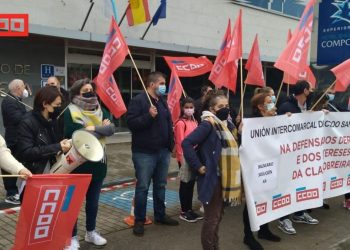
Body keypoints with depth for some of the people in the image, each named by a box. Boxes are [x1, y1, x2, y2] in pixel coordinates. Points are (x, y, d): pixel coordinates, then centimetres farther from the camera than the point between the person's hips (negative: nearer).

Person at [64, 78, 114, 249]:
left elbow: (110, 128, -5)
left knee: (93, 199, 15)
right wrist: (100, 129, -14)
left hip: (98, 161, 5)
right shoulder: (70, 111, -7)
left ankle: (91, 232, 30)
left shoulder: (100, 110, 9)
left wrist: (91, 129, -17)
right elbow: (71, 134, -22)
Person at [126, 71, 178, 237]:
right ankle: (139, 220, 13)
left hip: (163, 151, 7)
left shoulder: (163, 101, 14)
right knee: (143, 187, 1)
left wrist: (171, 144, 15)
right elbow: (131, 123, -17)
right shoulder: (138, 100, -9)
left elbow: (169, 124, 20)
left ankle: (160, 215, 29)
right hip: (144, 153, -7)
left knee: (160, 186, 15)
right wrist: (148, 116, -26)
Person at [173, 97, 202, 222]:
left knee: (191, 183, 13)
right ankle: (183, 212, 13)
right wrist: (181, 159, -16)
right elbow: (180, 142, -14)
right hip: (185, 157, -7)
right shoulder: (180, 123, -13)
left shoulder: (194, 122, 11)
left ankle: (189, 209, 24)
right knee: (185, 184, 2)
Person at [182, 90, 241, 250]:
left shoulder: (225, 124, 9)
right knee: (211, 218, 2)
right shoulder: (208, 124, -17)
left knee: (218, 215, 20)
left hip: (223, 178, 9)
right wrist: (198, 166, -22)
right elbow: (187, 143, -26)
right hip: (212, 178, -9)